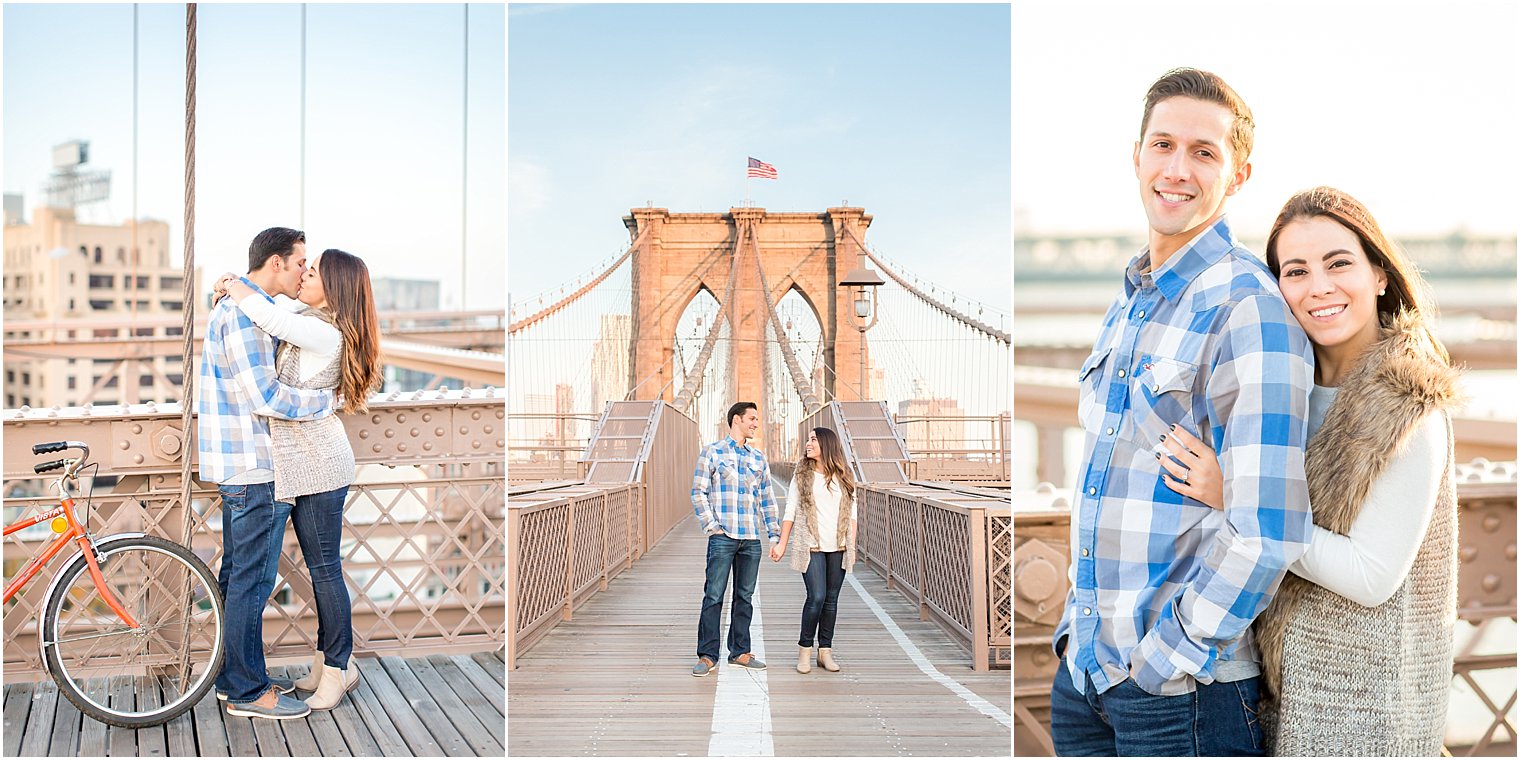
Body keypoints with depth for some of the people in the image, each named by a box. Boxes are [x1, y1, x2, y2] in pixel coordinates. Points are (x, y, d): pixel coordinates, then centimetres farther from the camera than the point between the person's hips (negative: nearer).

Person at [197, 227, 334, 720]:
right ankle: (248, 692, 7)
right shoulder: (245, 314, -17)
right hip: (253, 468, -11)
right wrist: (328, 401, -12)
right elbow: (266, 398, -22)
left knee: (237, 576, 17)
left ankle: (233, 677, 28)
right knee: (253, 580, -2)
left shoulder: (235, 307, 17)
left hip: (241, 468, 11)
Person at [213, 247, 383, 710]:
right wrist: (235, 287, 5)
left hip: (318, 463, -10)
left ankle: (337, 668, 11)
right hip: (300, 462, 10)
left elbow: (266, 316, -30)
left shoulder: (326, 335, -20)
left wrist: (233, 286, -13)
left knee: (324, 567, -1)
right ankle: (324, 661, 27)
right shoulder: (306, 319, 8)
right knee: (319, 565, 16)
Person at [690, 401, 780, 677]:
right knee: (714, 596, -4)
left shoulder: (759, 458, 15)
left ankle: (740, 651, 19)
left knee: (745, 597, 9)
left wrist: (775, 535, 11)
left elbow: (767, 499, 18)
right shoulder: (712, 452, 1)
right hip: (723, 537, -5)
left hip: (751, 539, 5)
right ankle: (707, 656, 3)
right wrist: (711, 527, -10)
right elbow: (698, 492, -2)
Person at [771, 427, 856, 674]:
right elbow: (790, 511, 4)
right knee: (817, 597, -11)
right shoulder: (802, 474, 4)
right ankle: (805, 649, 4)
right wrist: (782, 543, 0)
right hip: (811, 546, -2)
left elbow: (851, 514, 9)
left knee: (831, 599, 5)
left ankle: (825, 651, 14)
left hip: (838, 547, 2)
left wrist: (852, 546, 5)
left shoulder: (844, 476, 7)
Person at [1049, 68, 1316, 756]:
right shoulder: (1127, 304, 10)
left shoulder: (1251, 307, -15)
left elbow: (1266, 533, -21)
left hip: (1183, 691, -7)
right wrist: (1078, 630, 12)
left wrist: (1156, 661, -14)